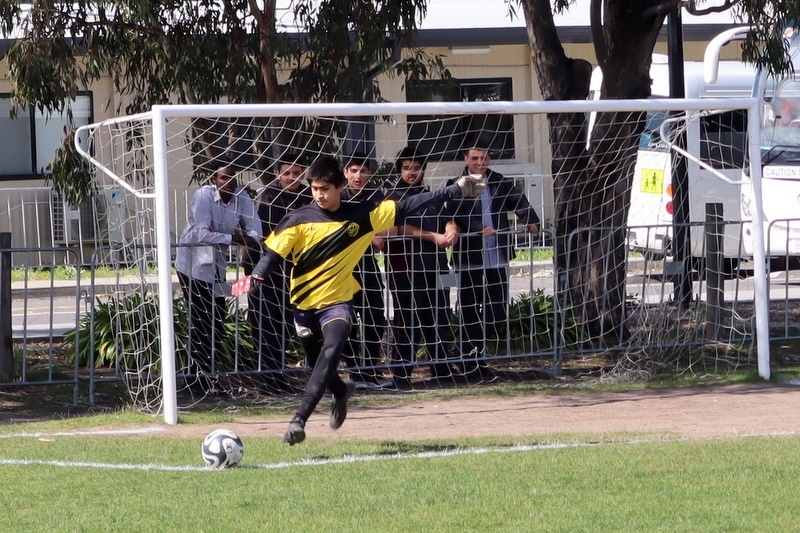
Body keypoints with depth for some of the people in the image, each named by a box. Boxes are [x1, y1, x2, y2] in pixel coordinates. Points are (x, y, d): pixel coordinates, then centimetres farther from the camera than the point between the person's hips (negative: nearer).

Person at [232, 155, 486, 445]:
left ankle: (299, 420, -30)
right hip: (304, 302, 2)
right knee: (317, 364, 16)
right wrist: (255, 276, -30)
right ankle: (341, 391, 52)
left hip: (337, 301, -2)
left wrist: (456, 190, -2)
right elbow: (274, 252, -9)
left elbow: (407, 206, -2)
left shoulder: (362, 215, -5)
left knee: (331, 351, -27)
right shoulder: (299, 219, -7)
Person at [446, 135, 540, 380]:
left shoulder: (501, 183, 9)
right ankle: (472, 362, 11)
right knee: (470, 312, 2)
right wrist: (480, 229, -32)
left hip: (496, 258, 4)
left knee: (498, 310, 4)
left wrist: (531, 221, -23)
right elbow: (458, 214, -17)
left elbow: (518, 201, -4)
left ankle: (476, 352, 23)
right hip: (469, 258, -4)